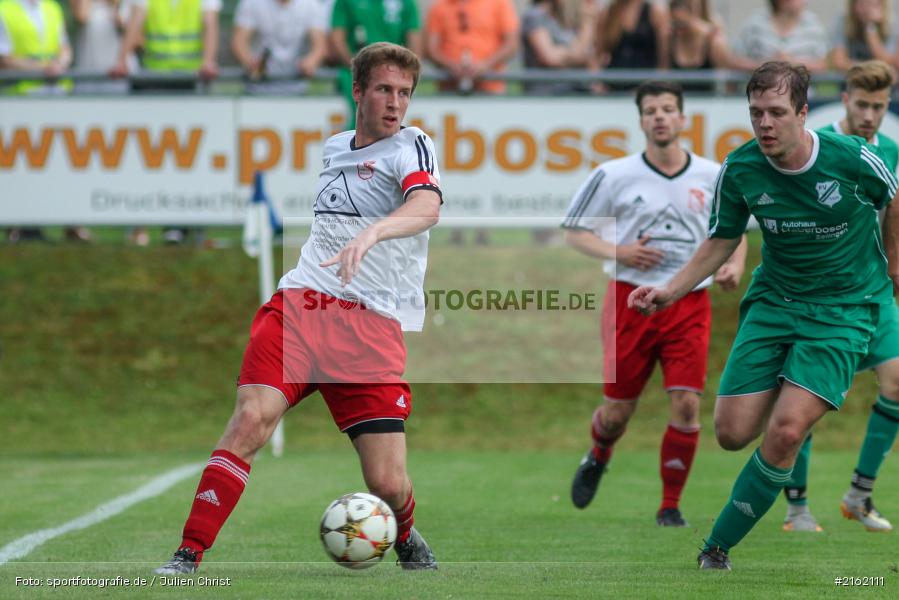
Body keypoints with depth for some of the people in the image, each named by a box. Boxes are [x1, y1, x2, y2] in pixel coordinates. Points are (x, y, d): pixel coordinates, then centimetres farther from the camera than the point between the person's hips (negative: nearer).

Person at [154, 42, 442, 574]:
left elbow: (427, 207, -24)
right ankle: (186, 559, -20)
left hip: (371, 324, -3)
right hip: (298, 305, 3)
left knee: (387, 482, -9)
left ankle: (407, 540, 28)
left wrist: (372, 233, -41)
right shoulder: (335, 147, 18)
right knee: (253, 416, -23)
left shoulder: (411, 146, -1)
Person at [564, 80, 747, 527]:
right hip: (632, 301, -1)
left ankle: (670, 506, 5)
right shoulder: (614, 175, -2)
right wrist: (617, 252, -13)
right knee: (617, 410, 4)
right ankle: (597, 459, 41)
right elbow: (574, 231, 4)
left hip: (690, 304, 1)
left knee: (686, 405, -11)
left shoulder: (712, 176, 4)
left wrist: (734, 265, -3)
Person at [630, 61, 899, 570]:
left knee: (785, 431, -20)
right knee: (733, 432, -4)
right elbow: (722, 241, 6)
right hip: (773, 300, 4)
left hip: (844, 308, -4)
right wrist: (671, 291, -6)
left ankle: (717, 550, -7)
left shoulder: (852, 158, -19)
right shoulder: (740, 169, -11)